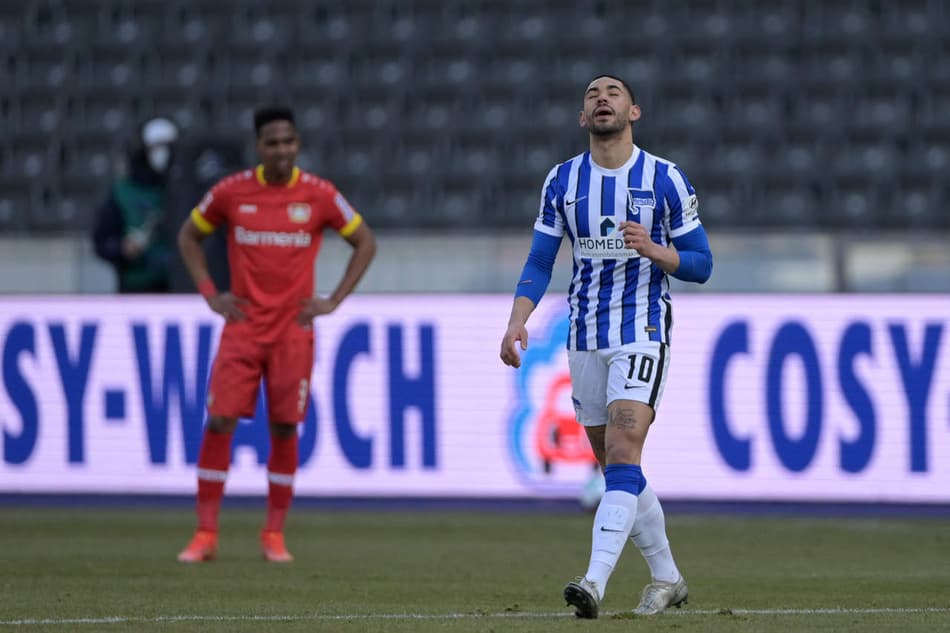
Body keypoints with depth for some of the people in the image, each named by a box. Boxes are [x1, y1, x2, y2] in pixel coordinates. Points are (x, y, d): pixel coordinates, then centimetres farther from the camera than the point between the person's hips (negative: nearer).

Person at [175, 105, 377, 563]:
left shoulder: (320, 196, -2)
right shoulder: (231, 193, 0)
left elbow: (365, 243, 10)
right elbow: (189, 236, 15)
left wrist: (333, 301, 1)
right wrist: (210, 294, 4)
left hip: (293, 330, 0)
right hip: (242, 327, 0)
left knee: (284, 429, 0)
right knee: (219, 422, -8)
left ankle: (274, 535, 12)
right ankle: (205, 534, -3)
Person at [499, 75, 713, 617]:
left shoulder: (665, 179, -3)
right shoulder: (562, 181, 6)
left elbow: (701, 265, 0)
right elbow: (540, 265, 8)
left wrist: (656, 250, -20)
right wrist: (517, 323, -7)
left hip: (643, 333, -5)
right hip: (585, 338, 5)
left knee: (623, 451, -19)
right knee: (616, 466, 8)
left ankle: (596, 581, -28)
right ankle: (667, 578, 23)